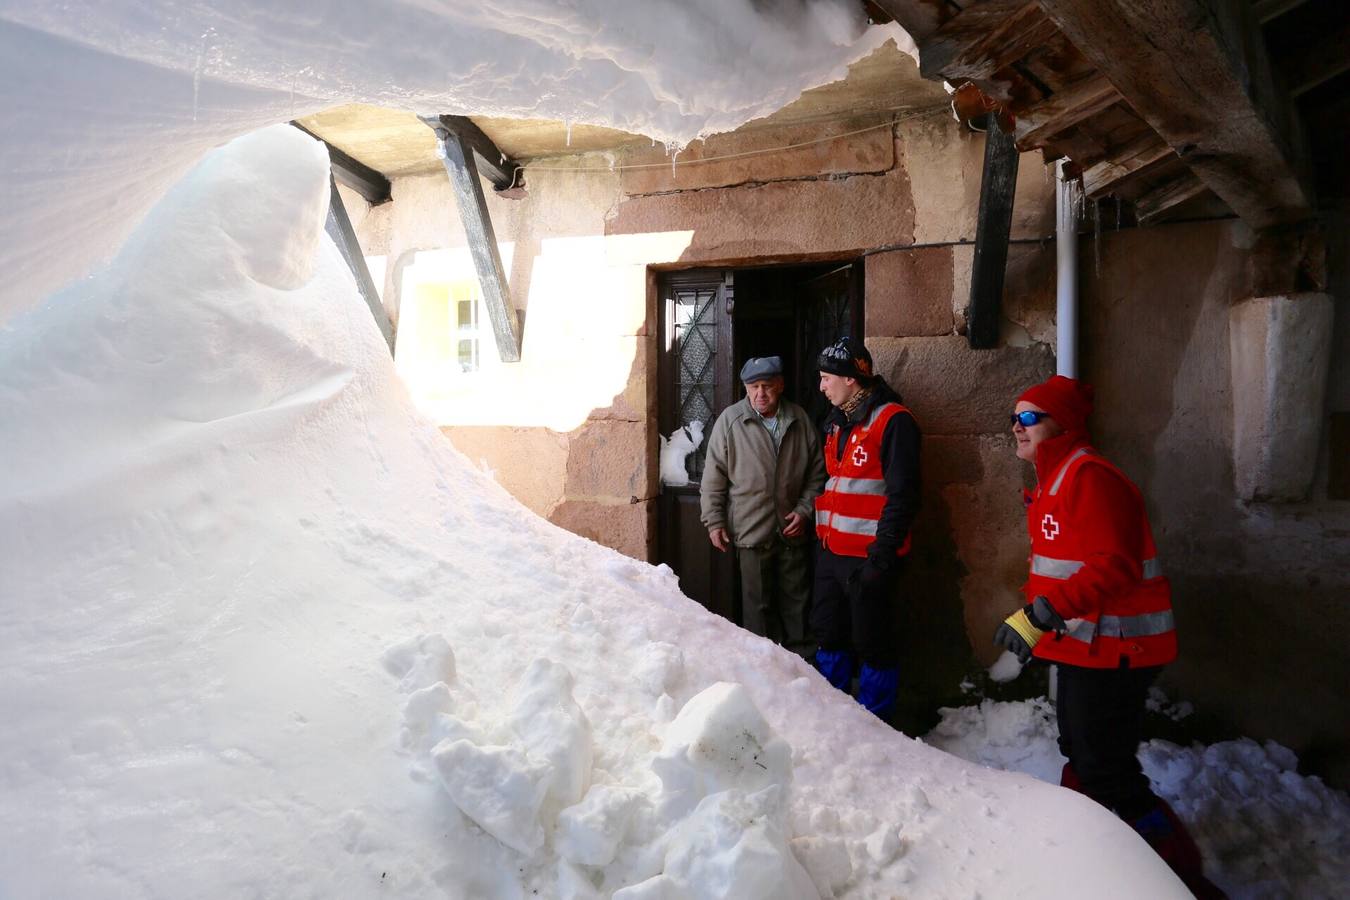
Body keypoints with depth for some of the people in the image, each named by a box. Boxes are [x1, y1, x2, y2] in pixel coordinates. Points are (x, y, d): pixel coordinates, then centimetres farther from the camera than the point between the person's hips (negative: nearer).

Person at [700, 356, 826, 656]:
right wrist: (714, 521, -5)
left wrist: (804, 510, 0)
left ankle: (800, 652, 33)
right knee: (758, 602, 8)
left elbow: (816, 472, 8)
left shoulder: (799, 420, 1)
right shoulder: (730, 420, -7)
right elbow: (714, 477, -3)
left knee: (796, 598, 16)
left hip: (792, 530, 3)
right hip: (751, 529, -3)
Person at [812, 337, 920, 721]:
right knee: (829, 634, 18)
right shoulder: (836, 422, 15)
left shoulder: (893, 421, -13)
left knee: (872, 643, 2)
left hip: (869, 557, -9)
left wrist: (882, 554, -20)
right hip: (831, 553, 9)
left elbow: (902, 496, -18)